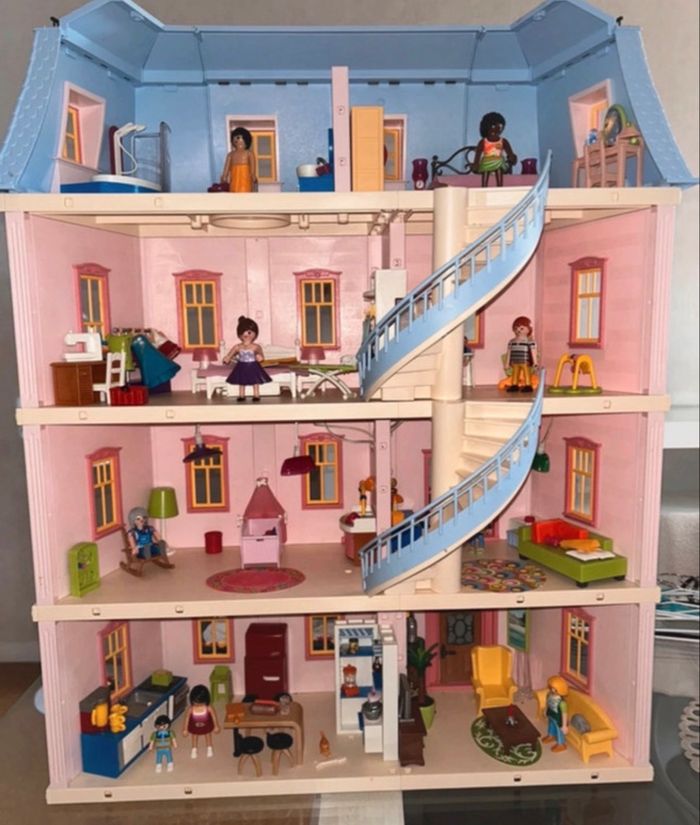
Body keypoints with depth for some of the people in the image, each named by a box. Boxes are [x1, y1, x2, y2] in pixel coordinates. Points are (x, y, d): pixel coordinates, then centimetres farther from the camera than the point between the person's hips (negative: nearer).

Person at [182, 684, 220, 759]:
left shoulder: (209, 708, -38)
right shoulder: (191, 709, -38)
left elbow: (214, 716, -20)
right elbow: (187, 718, -19)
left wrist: (216, 726, -6)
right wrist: (185, 729, -6)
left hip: (206, 726, 0)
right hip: (194, 727, 0)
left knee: (208, 736, 29)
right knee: (194, 737, 29)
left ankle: (209, 748, 59)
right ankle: (194, 749, 60)